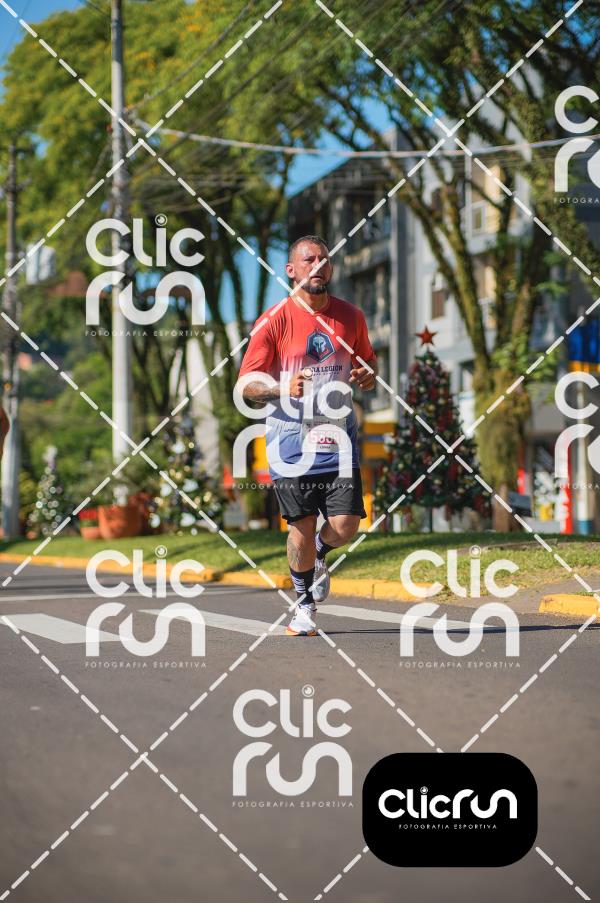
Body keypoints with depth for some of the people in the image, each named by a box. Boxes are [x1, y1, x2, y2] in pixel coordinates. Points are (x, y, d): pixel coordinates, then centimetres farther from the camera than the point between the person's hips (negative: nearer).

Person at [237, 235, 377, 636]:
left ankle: (319, 556, 29)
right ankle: (305, 603, 22)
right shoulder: (274, 320, -5)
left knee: (345, 526, -8)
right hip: (291, 439, -2)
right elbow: (245, 385, -4)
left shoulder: (351, 316, 6)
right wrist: (282, 388, -24)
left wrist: (368, 375, -1)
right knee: (302, 526, -2)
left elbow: (369, 360, 23)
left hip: (338, 436, 2)